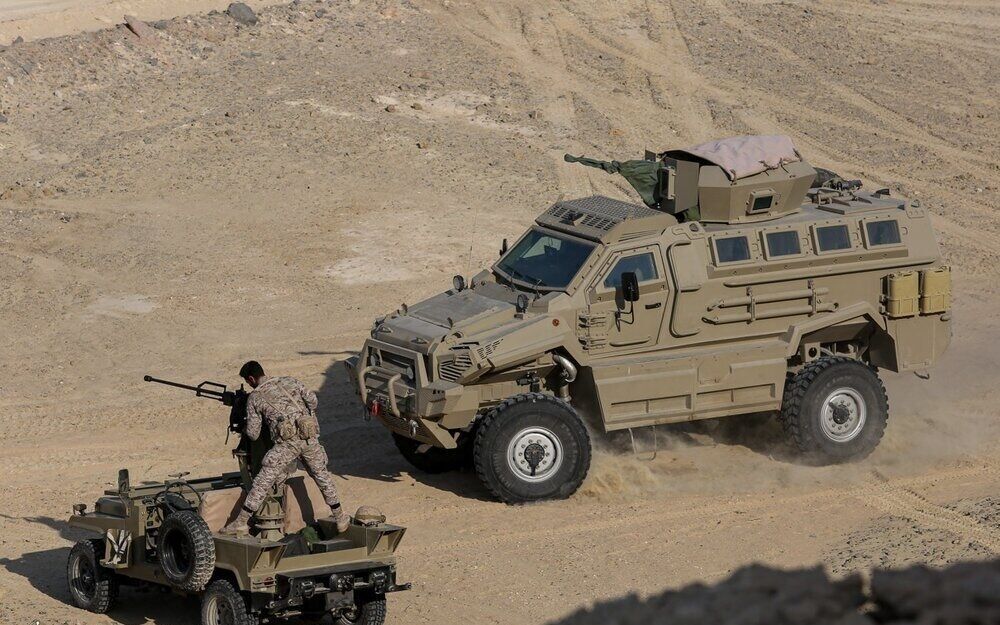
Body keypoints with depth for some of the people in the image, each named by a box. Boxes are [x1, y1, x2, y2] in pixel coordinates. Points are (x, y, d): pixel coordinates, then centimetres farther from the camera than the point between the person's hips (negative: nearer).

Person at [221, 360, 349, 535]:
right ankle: (340, 518, 26)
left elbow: (253, 434, 9)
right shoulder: (289, 381, 17)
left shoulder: (254, 397, 8)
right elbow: (311, 399, 9)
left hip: (287, 442, -4)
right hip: (309, 436, 4)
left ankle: (241, 522, 0)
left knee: (262, 482, 0)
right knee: (322, 476, 21)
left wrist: (244, 430, 32)